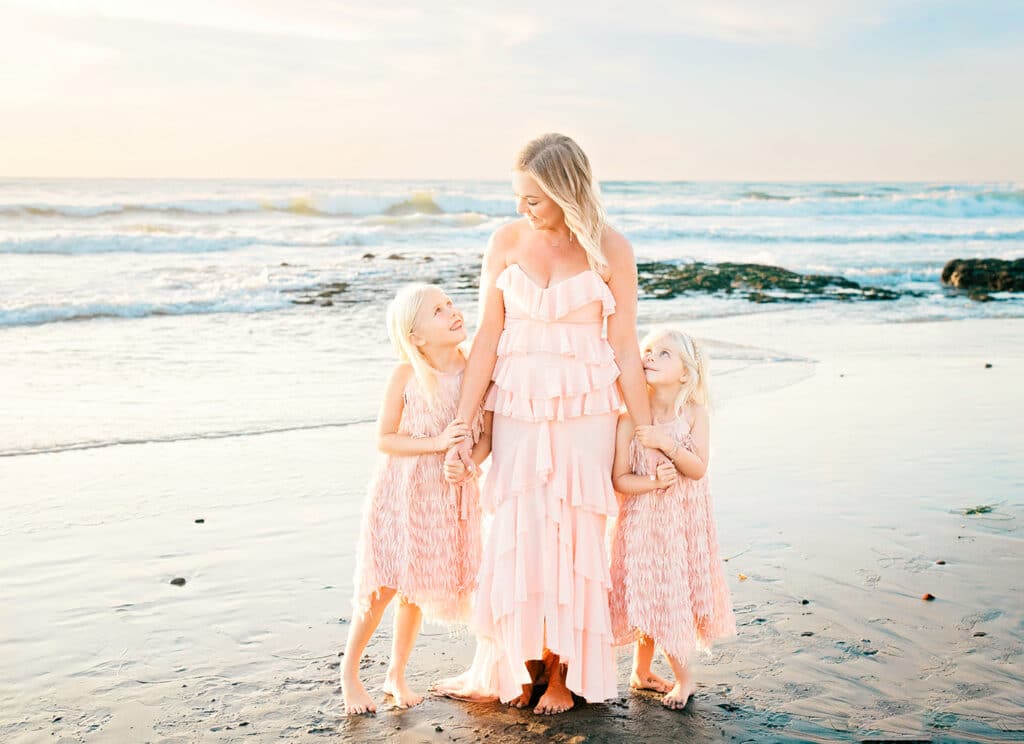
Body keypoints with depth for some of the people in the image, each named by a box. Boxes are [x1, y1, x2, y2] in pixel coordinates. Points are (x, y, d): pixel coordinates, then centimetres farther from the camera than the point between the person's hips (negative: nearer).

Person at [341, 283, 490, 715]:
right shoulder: (406, 376, -14)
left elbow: (487, 435, -2)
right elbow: (384, 440, -12)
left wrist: (469, 461, -21)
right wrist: (437, 443, -23)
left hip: (450, 497, 3)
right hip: (402, 492, -3)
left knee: (418, 587, 13)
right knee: (384, 586, 2)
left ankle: (397, 674, 30)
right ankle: (349, 672, 22)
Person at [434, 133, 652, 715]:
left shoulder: (610, 249, -6)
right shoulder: (508, 242, -1)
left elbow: (624, 347, -2)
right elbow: (487, 338, 0)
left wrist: (648, 429, -1)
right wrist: (462, 421, -3)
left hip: (584, 410, -2)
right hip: (517, 406, 2)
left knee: (573, 537, 3)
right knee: (516, 536, 3)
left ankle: (565, 670, 19)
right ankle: (518, 665, 19)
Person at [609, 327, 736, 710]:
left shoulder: (694, 414, -6)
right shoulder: (630, 417, -10)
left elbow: (699, 468, -15)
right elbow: (619, 479, -10)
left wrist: (665, 443, -25)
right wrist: (652, 482, -25)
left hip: (684, 524, 1)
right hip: (642, 522, -1)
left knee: (671, 594, 8)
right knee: (648, 593, 2)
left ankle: (641, 672, 29)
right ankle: (683, 676, 21)